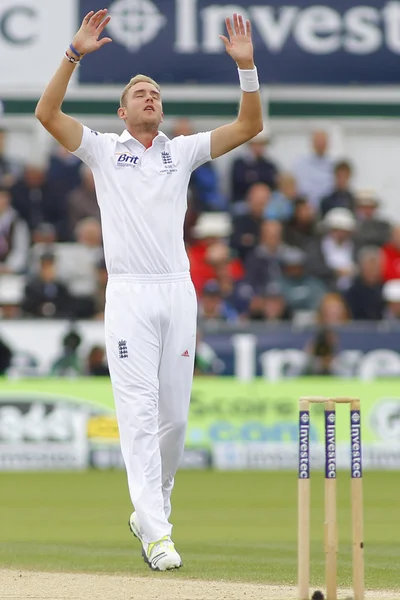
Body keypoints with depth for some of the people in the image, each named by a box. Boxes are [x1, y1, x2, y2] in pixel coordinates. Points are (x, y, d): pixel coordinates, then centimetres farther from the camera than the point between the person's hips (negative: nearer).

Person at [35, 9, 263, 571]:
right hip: (129, 294, -3)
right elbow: (47, 113, -6)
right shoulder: (103, 149, 8)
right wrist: (75, 54, -14)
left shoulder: (182, 150, 14)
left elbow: (249, 126, 6)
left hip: (178, 292, 3)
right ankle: (156, 532, -17)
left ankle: (152, 509, 24)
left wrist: (246, 67, -6)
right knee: (140, 410, -11)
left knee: (175, 414, 5)